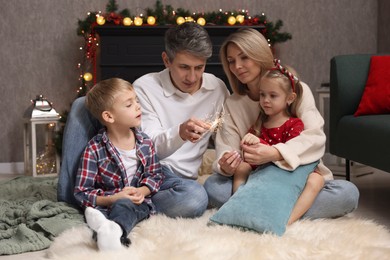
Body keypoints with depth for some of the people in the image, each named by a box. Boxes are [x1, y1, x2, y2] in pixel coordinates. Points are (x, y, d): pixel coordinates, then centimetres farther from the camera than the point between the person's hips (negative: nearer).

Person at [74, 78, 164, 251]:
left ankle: (113, 229, -67)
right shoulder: (94, 150, -6)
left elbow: (155, 174, 15)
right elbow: (81, 192, -6)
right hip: (105, 204, 0)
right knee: (96, 212, -36)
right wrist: (112, 199, -21)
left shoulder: (145, 142, 6)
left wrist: (142, 191, -8)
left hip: (136, 203, 1)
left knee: (124, 205, -35)